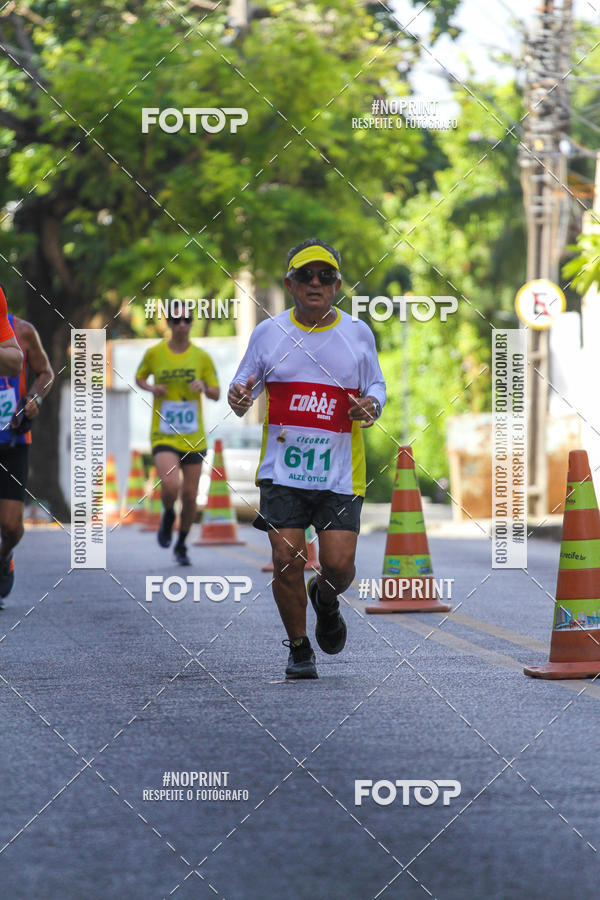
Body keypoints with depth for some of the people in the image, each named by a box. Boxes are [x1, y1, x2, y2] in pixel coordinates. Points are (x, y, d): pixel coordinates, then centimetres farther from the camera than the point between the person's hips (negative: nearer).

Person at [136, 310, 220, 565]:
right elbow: (139, 378, 17)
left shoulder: (202, 357, 1)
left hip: (193, 439, 2)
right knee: (170, 487, -24)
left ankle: (181, 545, 27)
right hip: (164, 436, -2)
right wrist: (151, 388, -5)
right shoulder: (154, 353, -1)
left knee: (190, 496, 5)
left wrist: (204, 387, -16)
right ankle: (168, 515, 12)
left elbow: (216, 394, 6)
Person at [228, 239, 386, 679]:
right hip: (282, 469, 0)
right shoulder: (269, 332, 5)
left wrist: (372, 405, -8)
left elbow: (376, 385, 15)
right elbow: (245, 387, 11)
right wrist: (239, 398, -13)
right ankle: (300, 649, 13)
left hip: (340, 472, 0)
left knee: (339, 563, -6)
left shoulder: (358, 333, 6)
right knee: (287, 559, -7)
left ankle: (326, 600, 32)